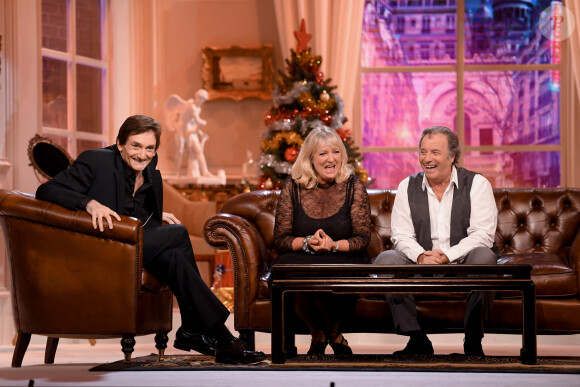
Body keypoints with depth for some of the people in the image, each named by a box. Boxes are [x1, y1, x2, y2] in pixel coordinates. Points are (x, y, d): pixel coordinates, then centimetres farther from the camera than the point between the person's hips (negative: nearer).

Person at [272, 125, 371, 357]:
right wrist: (307, 242, -18)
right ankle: (317, 335, -4)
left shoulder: (353, 187, 2)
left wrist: (333, 245, -20)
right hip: (298, 261, 1)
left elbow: (362, 238, -1)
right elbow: (280, 240, 2)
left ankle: (333, 334, -3)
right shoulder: (293, 189, 4)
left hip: (343, 262, -1)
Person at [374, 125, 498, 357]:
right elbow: (401, 234, 2)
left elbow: (482, 234, -12)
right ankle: (417, 339, -19)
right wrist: (421, 256, -21)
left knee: (484, 257, -35)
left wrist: (447, 257, -25)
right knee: (385, 260, -22)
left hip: (463, 263, -3)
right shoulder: (408, 187, 8)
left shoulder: (476, 184, -2)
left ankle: (473, 341, -23)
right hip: (422, 268, 3)